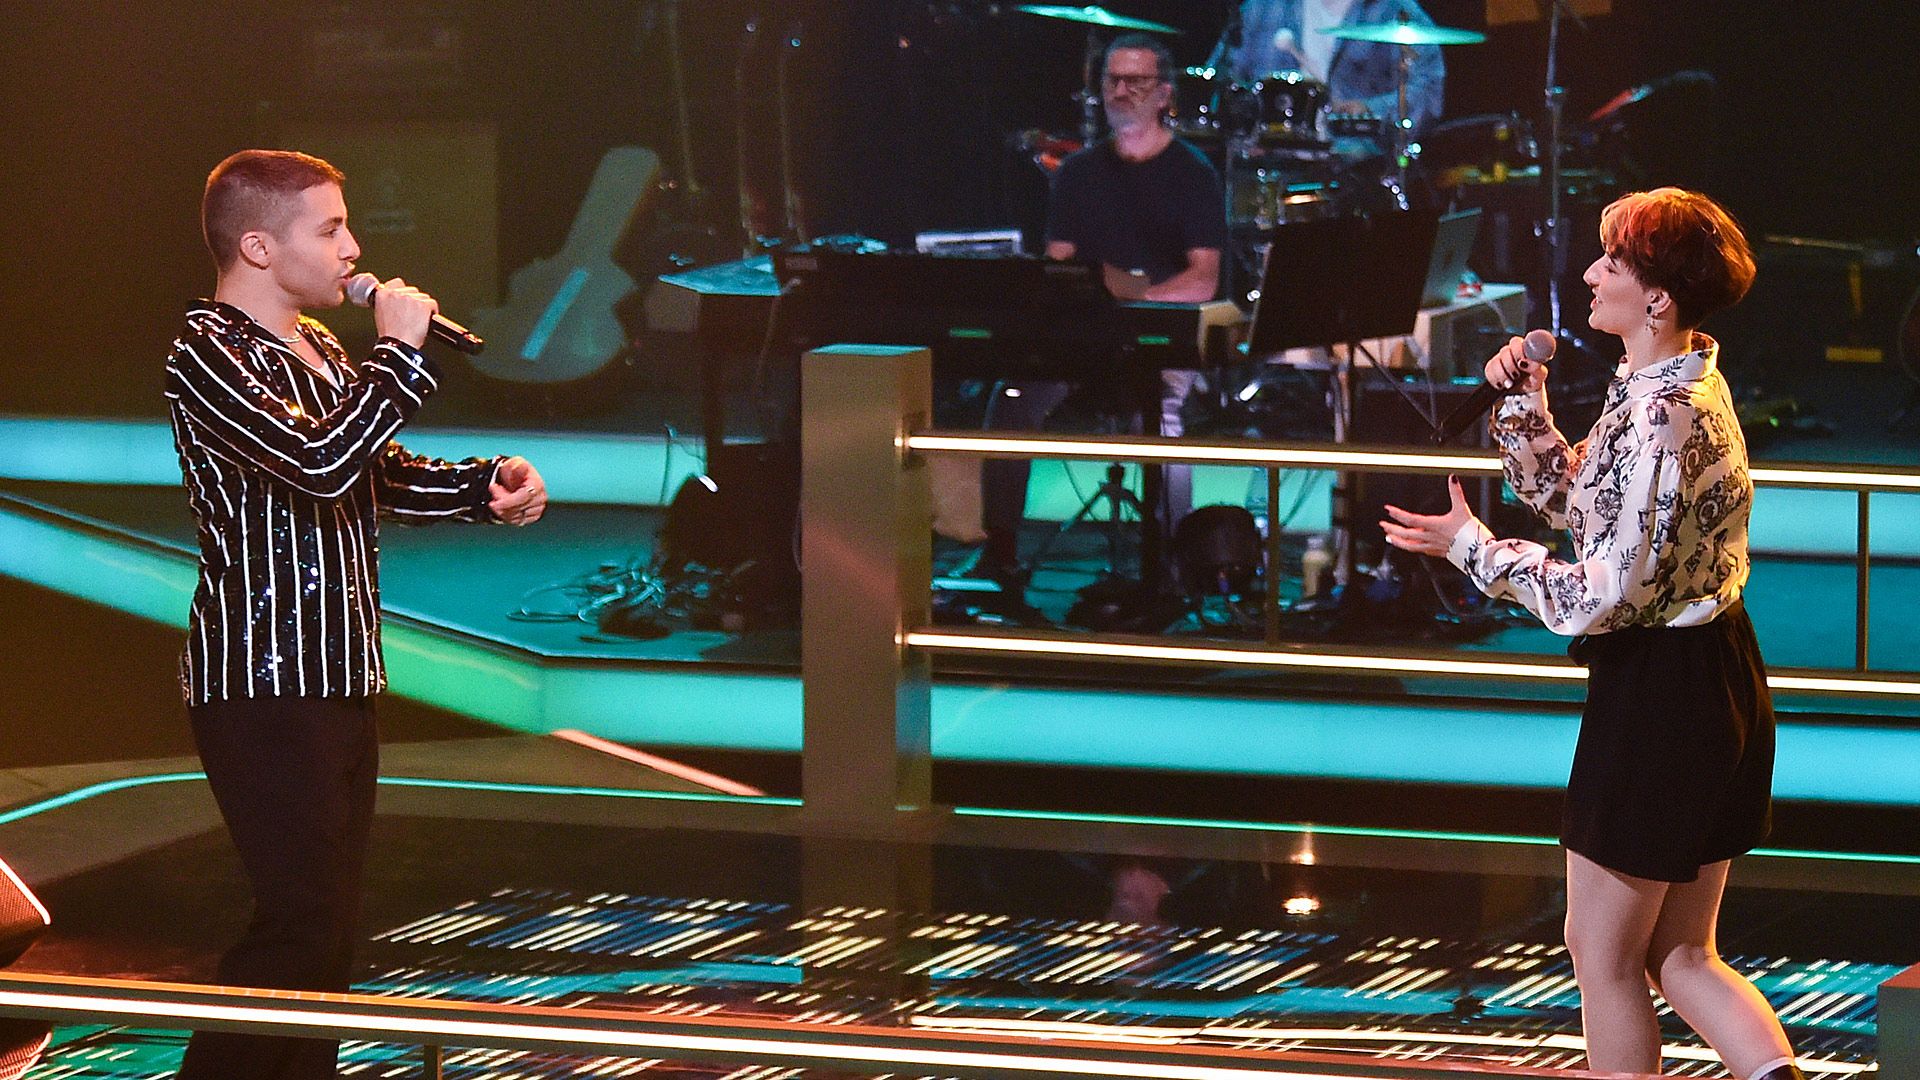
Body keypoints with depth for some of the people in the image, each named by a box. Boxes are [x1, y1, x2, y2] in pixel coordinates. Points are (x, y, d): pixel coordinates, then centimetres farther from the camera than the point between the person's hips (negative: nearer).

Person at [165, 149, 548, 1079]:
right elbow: (321, 463, -28)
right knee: (302, 920, -15)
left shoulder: (318, 350, 17)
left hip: (341, 676, 10)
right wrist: (400, 355, -18)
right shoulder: (209, 355, -14)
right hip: (262, 680, -10)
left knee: (330, 921, 11)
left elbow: (381, 476, 29)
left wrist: (484, 486, 10)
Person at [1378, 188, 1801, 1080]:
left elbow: (1606, 594, -22)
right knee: (1680, 958, 15)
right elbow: (1579, 502, 20)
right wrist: (1526, 407, 5)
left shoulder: (1662, 418, -23)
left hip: (1655, 695, -10)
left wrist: (1474, 548, -12)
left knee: (1602, 955, 5)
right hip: (1713, 680, 10)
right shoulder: (1686, 384, 8)